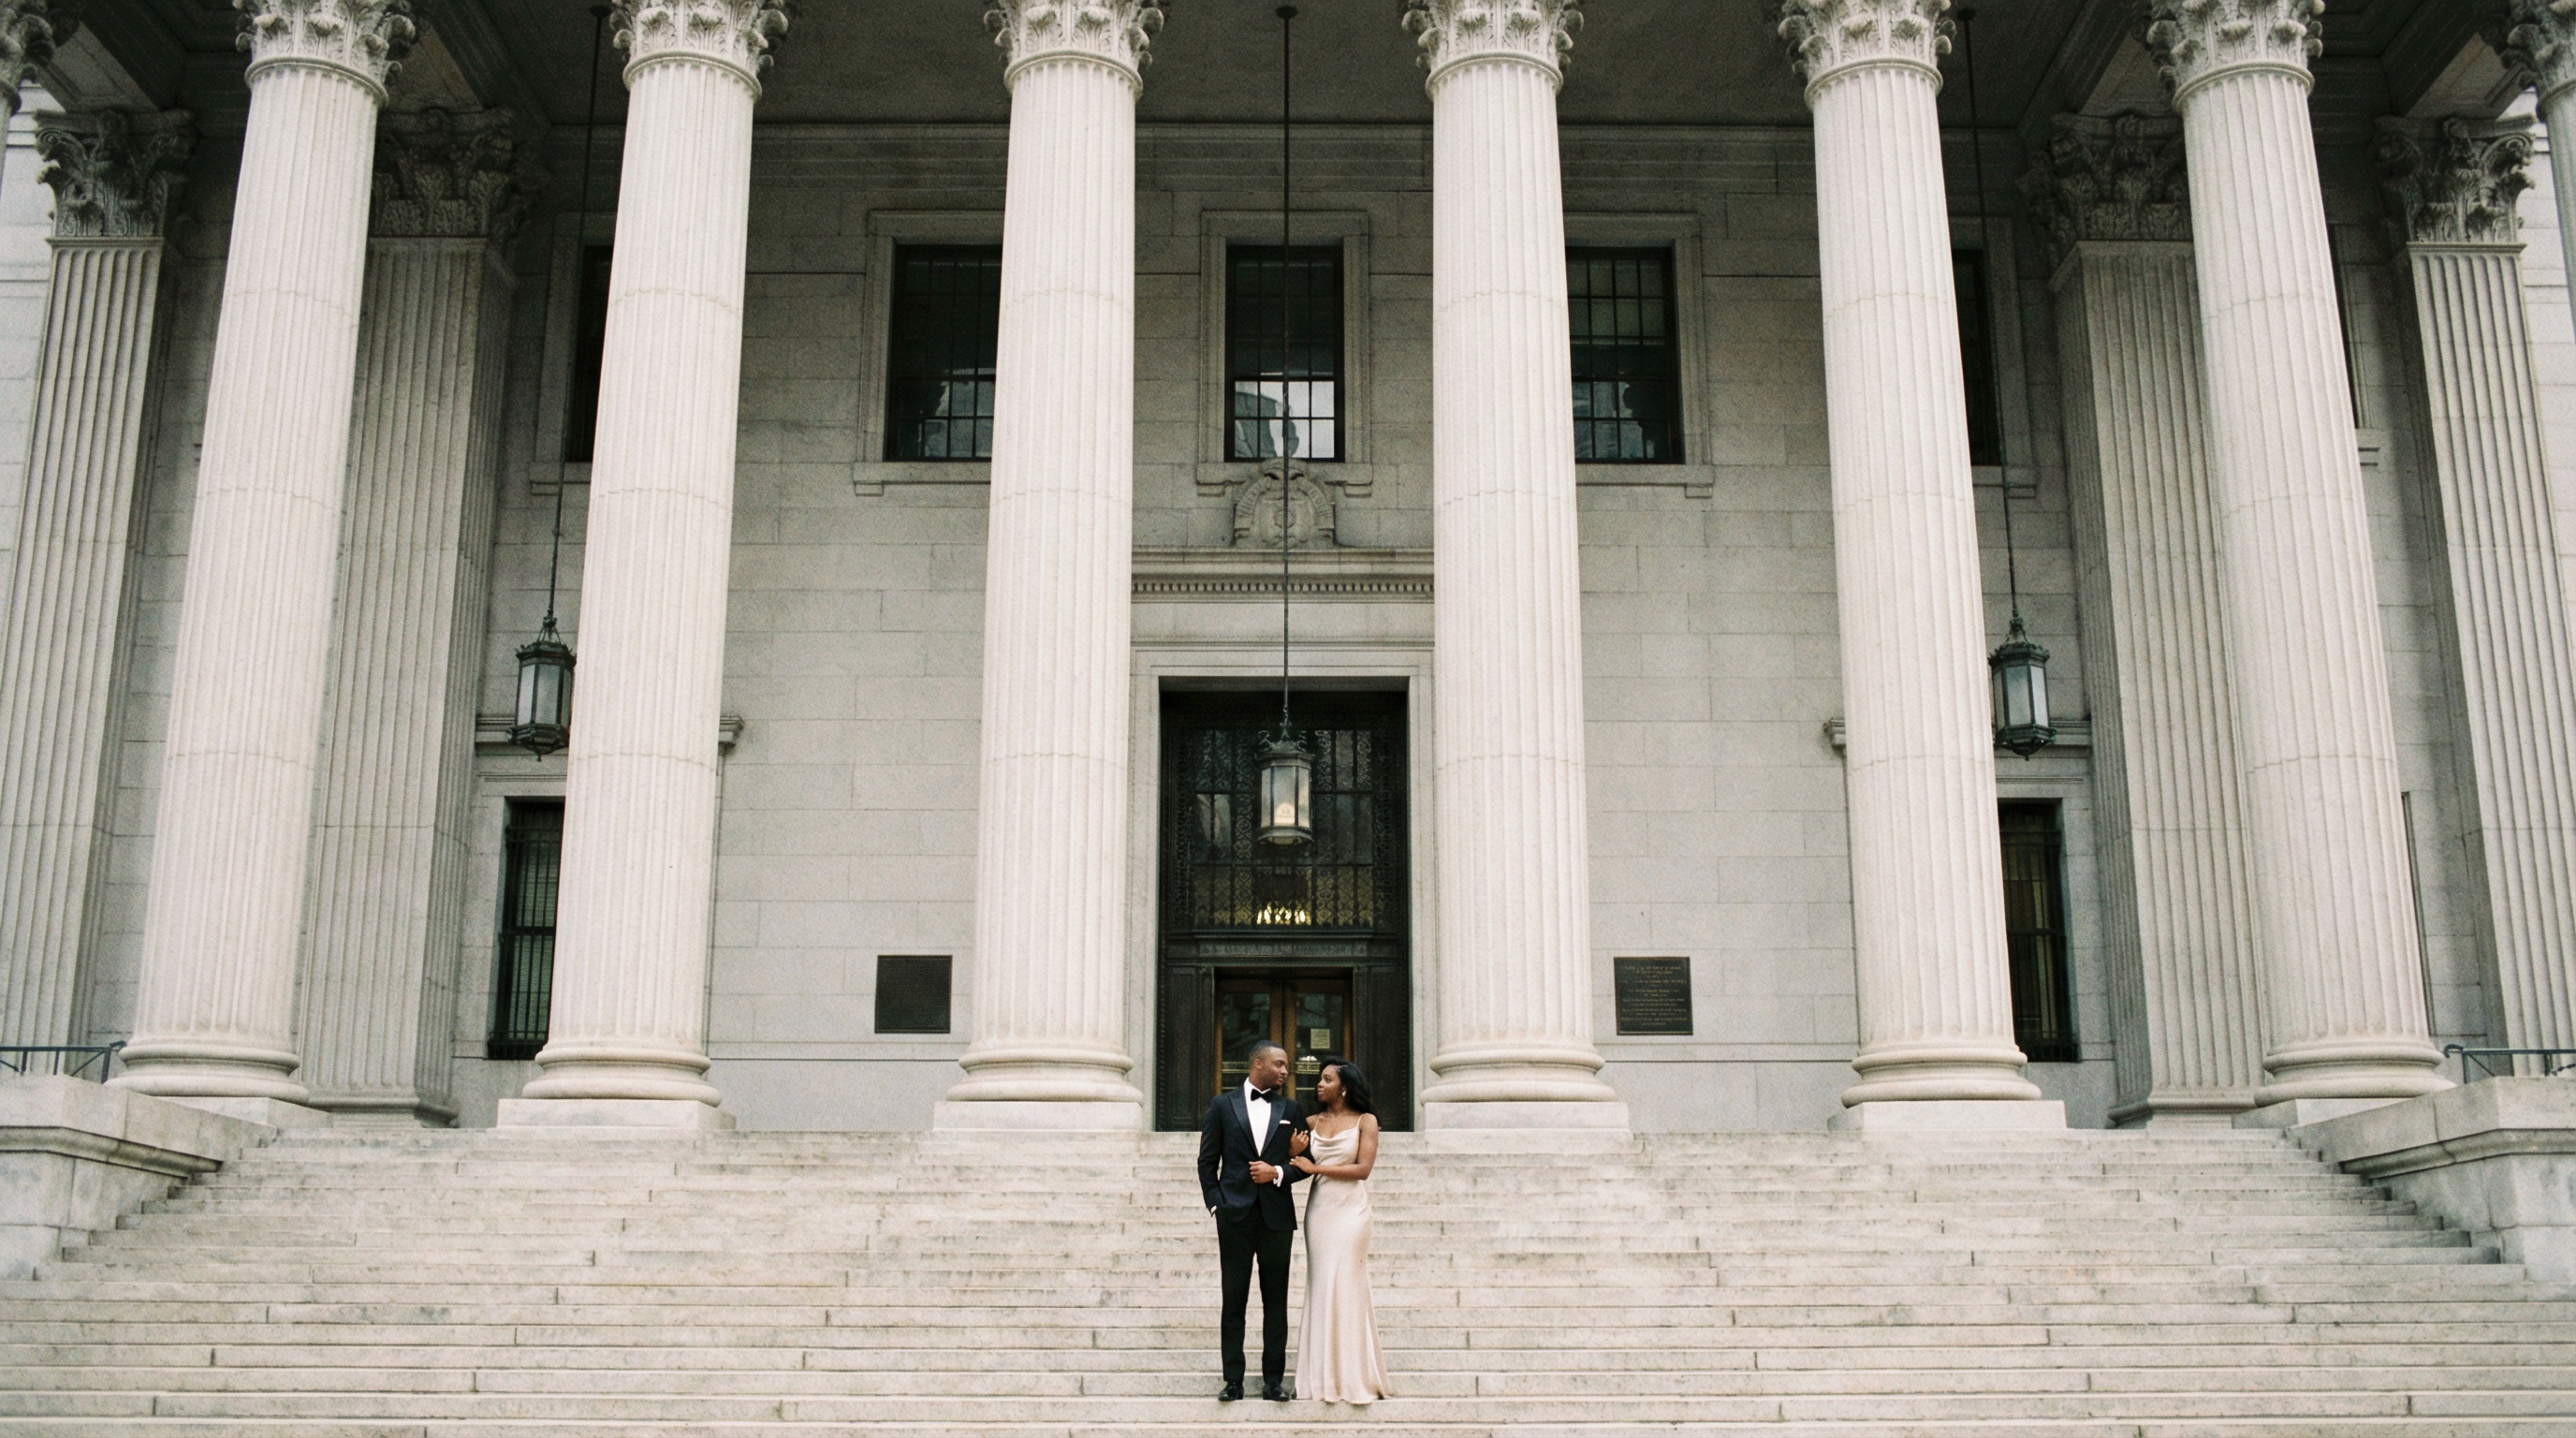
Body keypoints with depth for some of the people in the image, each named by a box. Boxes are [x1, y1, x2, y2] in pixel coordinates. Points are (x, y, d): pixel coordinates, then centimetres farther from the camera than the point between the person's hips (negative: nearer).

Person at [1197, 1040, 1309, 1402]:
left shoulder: (1289, 1110, 10)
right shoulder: (1223, 1105, 5)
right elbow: (1207, 1162, 5)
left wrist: (1277, 1173, -8)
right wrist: (1215, 1204, -4)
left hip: (1277, 1216, 2)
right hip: (1235, 1216, -2)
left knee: (1276, 1300, 4)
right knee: (1234, 1300, 1)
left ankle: (1273, 1380, 9)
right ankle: (1233, 1380, 6)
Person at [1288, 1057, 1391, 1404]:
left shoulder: (1365, 1121, 0)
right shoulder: (1312, 1122, 11)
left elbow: (1362, 1168, -9)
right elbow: (1301, 1165, 12)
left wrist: (1317, 1167, -9)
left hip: (1350, 1210, -4)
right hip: (1319, 1208, 4)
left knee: (1345, 1287, -4)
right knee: (1320, 1287, 3)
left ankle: (1352, 1378, 3)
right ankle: (1324, 1377, 7)